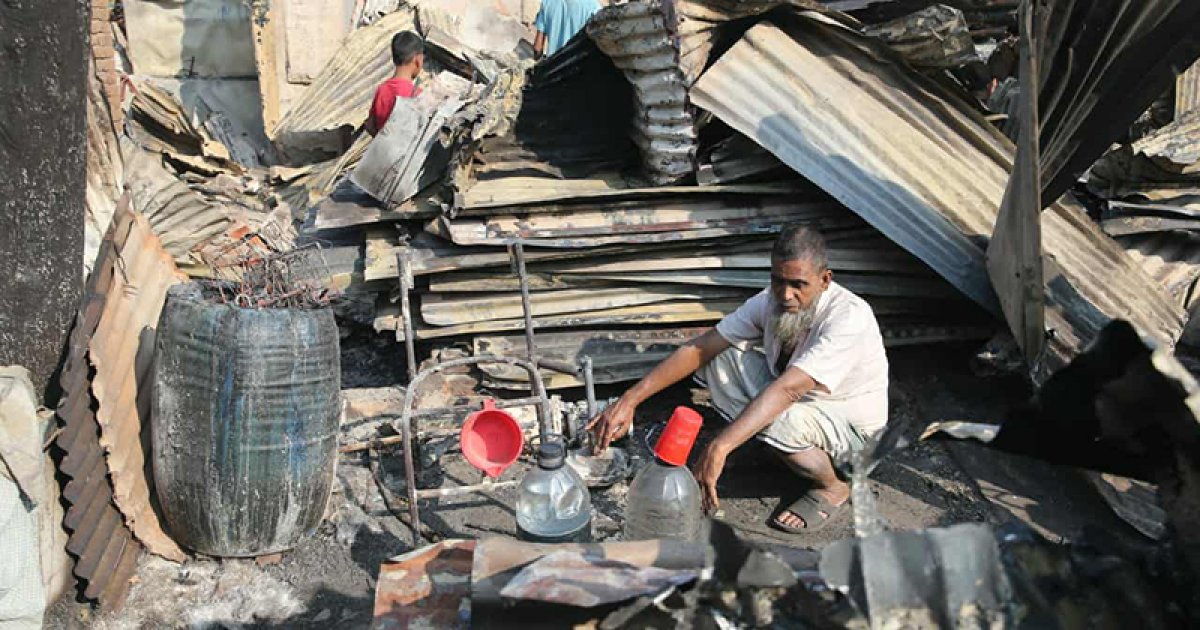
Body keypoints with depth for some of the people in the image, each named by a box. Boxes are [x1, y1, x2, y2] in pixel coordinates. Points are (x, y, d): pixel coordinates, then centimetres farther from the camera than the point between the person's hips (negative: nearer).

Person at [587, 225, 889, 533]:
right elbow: (700, 348, -17)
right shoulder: (769, 302, -15)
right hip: (794, 400, 5)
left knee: (779, 421, -38)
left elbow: (788, 389, -45)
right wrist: (630, 399, -26)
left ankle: (832, 488, -6)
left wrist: (718, 448, -53)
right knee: (717, 358, -14)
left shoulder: (849, 317, -34)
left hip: (850, 419, -5)